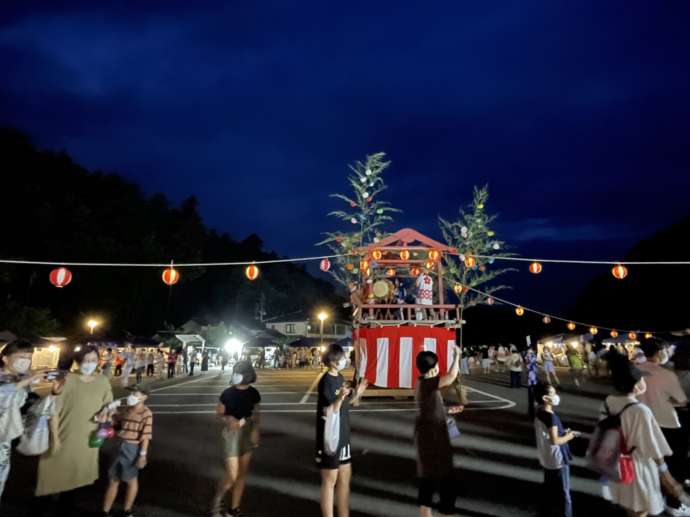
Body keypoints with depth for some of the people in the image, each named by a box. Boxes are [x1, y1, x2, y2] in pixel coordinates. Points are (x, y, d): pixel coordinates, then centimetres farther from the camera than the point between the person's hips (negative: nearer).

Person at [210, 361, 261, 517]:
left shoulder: (254, 393, -5)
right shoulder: (228, 393, -14)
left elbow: (256, 414, 5)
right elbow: (219, 413, -3)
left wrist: (255, 431, -7)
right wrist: (228, 419, -22)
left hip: (247, 434, 4)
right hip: (231, 434, -4)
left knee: (242, 473, 11)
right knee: (232, 475, -5)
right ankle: (216, 502, 22)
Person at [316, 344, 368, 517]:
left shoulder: (339, 378, 5)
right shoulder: (326, 382, -20)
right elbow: (328, 413, -23)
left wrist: (357, 394, -2)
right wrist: (340, 397, -39)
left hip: (342, 436, 8)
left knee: (345, 477, 17)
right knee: (330, 481, 6)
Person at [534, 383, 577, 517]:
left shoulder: (539, 413, 4)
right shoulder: (550, 416, -25)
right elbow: (555, 440, -27)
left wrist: (563, 432, 8)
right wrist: (568, 436, -11)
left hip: (547, 460, 9)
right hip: (558, 461, -9)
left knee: (550, 490, 20)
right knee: (564, 494, 5)